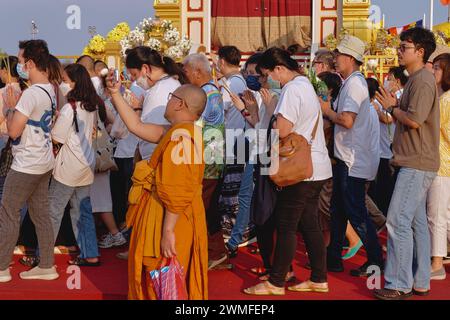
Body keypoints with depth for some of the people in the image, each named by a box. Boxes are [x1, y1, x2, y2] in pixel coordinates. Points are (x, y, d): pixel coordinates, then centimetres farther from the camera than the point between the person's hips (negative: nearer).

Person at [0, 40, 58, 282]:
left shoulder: (31, 93, -21)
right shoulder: (49, 90, 8)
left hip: (26, 166, -9)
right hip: (44, 163, 9)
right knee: (41, 214, 13)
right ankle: (47, 266, 19)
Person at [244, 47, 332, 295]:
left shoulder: (292, 89, -15)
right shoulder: (305, 84, 17)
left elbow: (281, 130, -23)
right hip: (316, 168, 10)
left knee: (286, 226, -3)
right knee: (309, 224, 13)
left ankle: (276, 283, 4)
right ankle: (319, 279, 19)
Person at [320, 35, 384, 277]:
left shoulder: (355, 83, -15)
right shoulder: (350, 83, 16)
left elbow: (347, 120, -25)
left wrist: (327, 111, -10)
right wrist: (328, 109, 4)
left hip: (353, 160, -10)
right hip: (344, 157, 10)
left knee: (355, 212, -3)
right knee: (338, 209, 15)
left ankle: (376, 260, 6)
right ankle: (333, 258, 24)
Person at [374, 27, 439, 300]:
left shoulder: (423, 81, -14)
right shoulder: (417, 80, 19)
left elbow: (414, 120, -22)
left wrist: (392, 108, -7)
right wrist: (395, 106, 6)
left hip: (417, 165, -11)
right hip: (415, 163, 11)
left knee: (398, 221, -11)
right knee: (416, 223, 12)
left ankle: (399, 286, -6)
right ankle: (420, 283, 18)